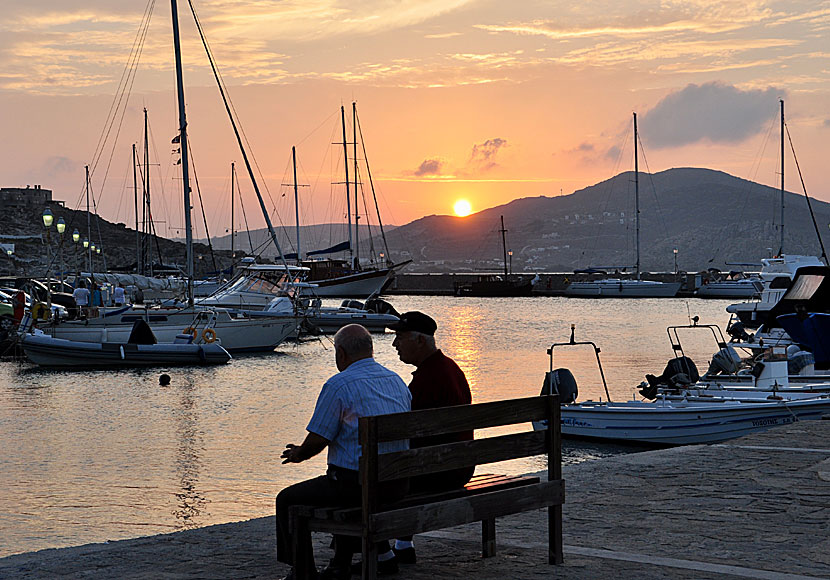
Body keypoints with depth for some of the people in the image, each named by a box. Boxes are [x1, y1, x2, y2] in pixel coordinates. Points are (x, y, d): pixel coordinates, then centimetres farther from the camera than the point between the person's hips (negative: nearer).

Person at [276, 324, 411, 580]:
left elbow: (317, 441, -12)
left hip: (356, 485, -8)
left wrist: (298, 454, 12)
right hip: (397, 485, 8)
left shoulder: (338, 385, -13)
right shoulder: (397, 381, 10)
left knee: (287, 501, 12)